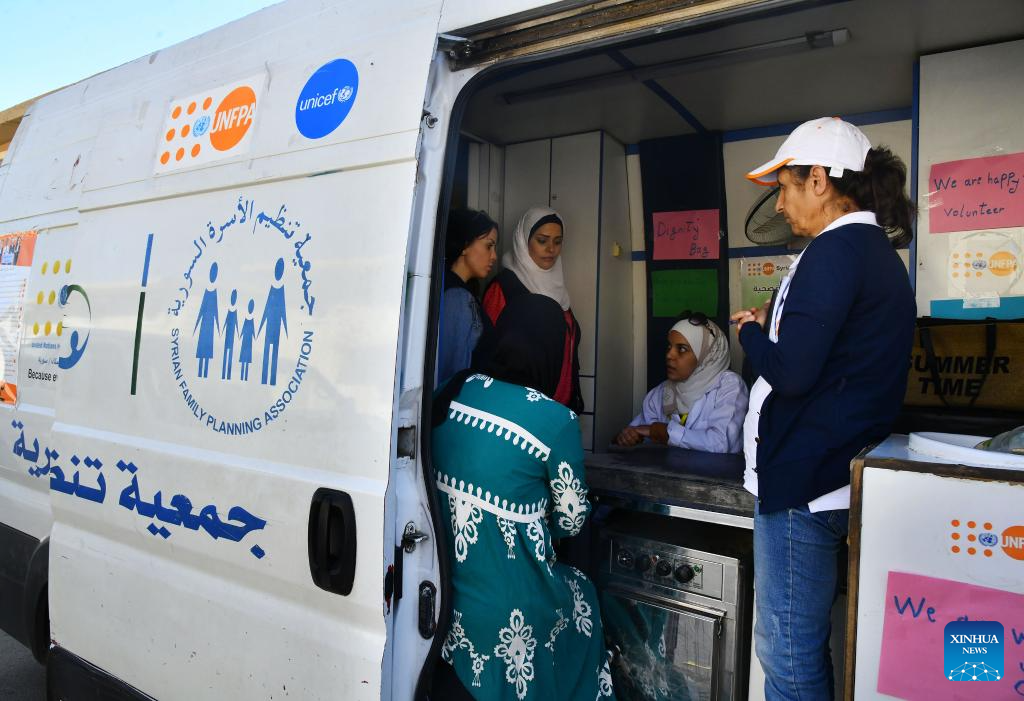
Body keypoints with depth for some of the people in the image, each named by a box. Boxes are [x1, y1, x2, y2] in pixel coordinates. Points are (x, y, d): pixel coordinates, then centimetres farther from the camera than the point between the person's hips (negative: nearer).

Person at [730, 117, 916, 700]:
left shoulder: (835, 250, -15)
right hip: (841, 473, 10)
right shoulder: (879, 249, 16)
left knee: (787, 654, 2)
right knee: (807, 646, 21)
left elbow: (791, 372, -21)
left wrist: (751, 331, -3)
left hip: (803, 480, -10)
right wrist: (774, 325, 13)